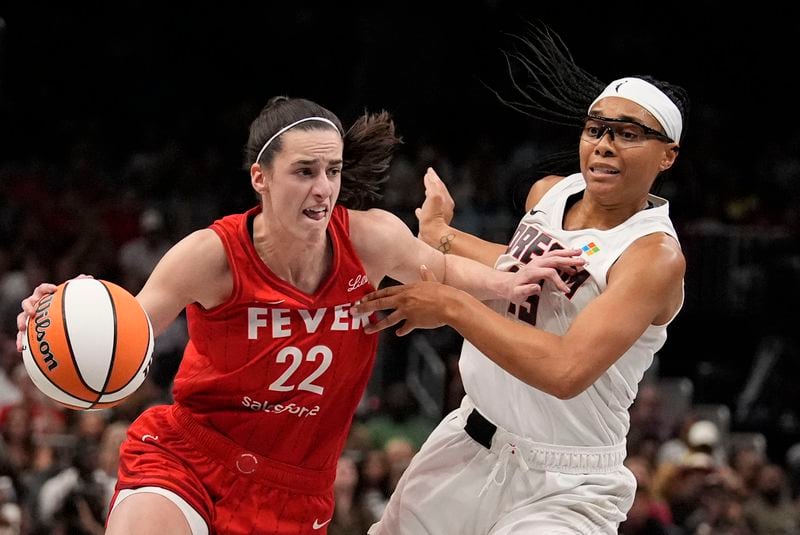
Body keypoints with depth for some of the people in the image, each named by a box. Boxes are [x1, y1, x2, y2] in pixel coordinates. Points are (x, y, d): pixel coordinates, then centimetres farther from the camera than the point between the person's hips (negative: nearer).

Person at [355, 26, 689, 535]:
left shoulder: (656, 255, -21)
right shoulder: (548, 192, 2)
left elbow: (567, 370, -32)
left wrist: (452, 306, -28)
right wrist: (442, 235, 30)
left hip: (561, 488, -7)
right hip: (468, 441, 7)